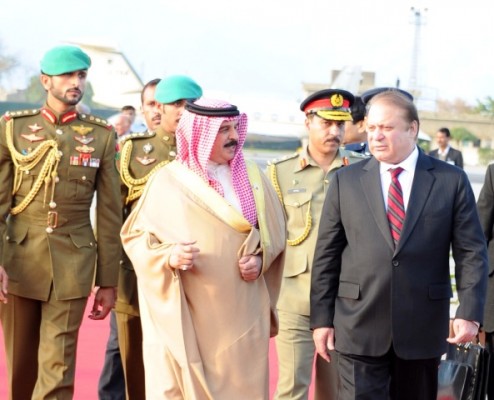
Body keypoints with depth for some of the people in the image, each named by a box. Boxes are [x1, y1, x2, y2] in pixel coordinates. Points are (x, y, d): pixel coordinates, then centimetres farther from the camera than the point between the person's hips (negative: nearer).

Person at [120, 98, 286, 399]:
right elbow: (135, 235, 0)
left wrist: (261, 259, -5)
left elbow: (274, 229, 14)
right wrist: (169, 256, -18)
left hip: (242, 313, 3)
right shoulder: (168, 181, -3)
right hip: (184, 314, -2)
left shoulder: (253, 177, 7)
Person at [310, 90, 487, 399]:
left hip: (422, 328, 0)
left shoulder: (451, 181, 1)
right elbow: (327, 254, 5)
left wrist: (470, 312, -11)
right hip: (360, 328, 0)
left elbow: (472, 253, 0)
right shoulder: (346, 181, 4)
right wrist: (322, 317, 2)